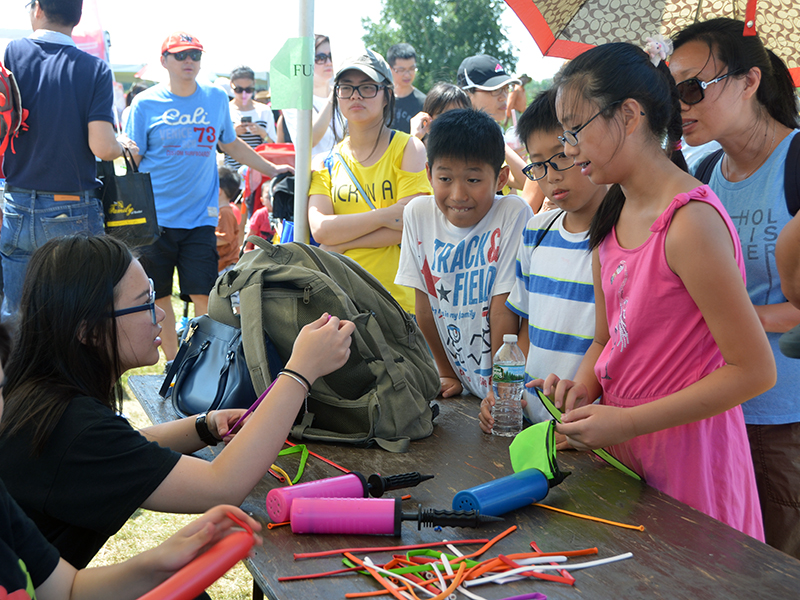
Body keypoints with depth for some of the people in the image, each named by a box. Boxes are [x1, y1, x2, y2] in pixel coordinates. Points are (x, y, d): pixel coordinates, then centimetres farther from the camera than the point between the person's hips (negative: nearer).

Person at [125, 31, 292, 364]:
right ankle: (172, 362, 23)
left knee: (204, 295, -4)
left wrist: (272, 169, 20)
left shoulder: (217, 99, 8)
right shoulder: (145, 104, 0)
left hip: (200, 216, 1)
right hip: (154, 217, -1)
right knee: (160, 296, 8)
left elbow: (232, 145, 22)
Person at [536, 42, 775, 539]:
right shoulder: (610, 220, 5)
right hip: (622, 447, 7)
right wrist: (583, 387, -8)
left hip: (690, 458, -7)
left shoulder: (690, 222, -21)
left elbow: (755, 371, -20)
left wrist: (626, 422, -21)